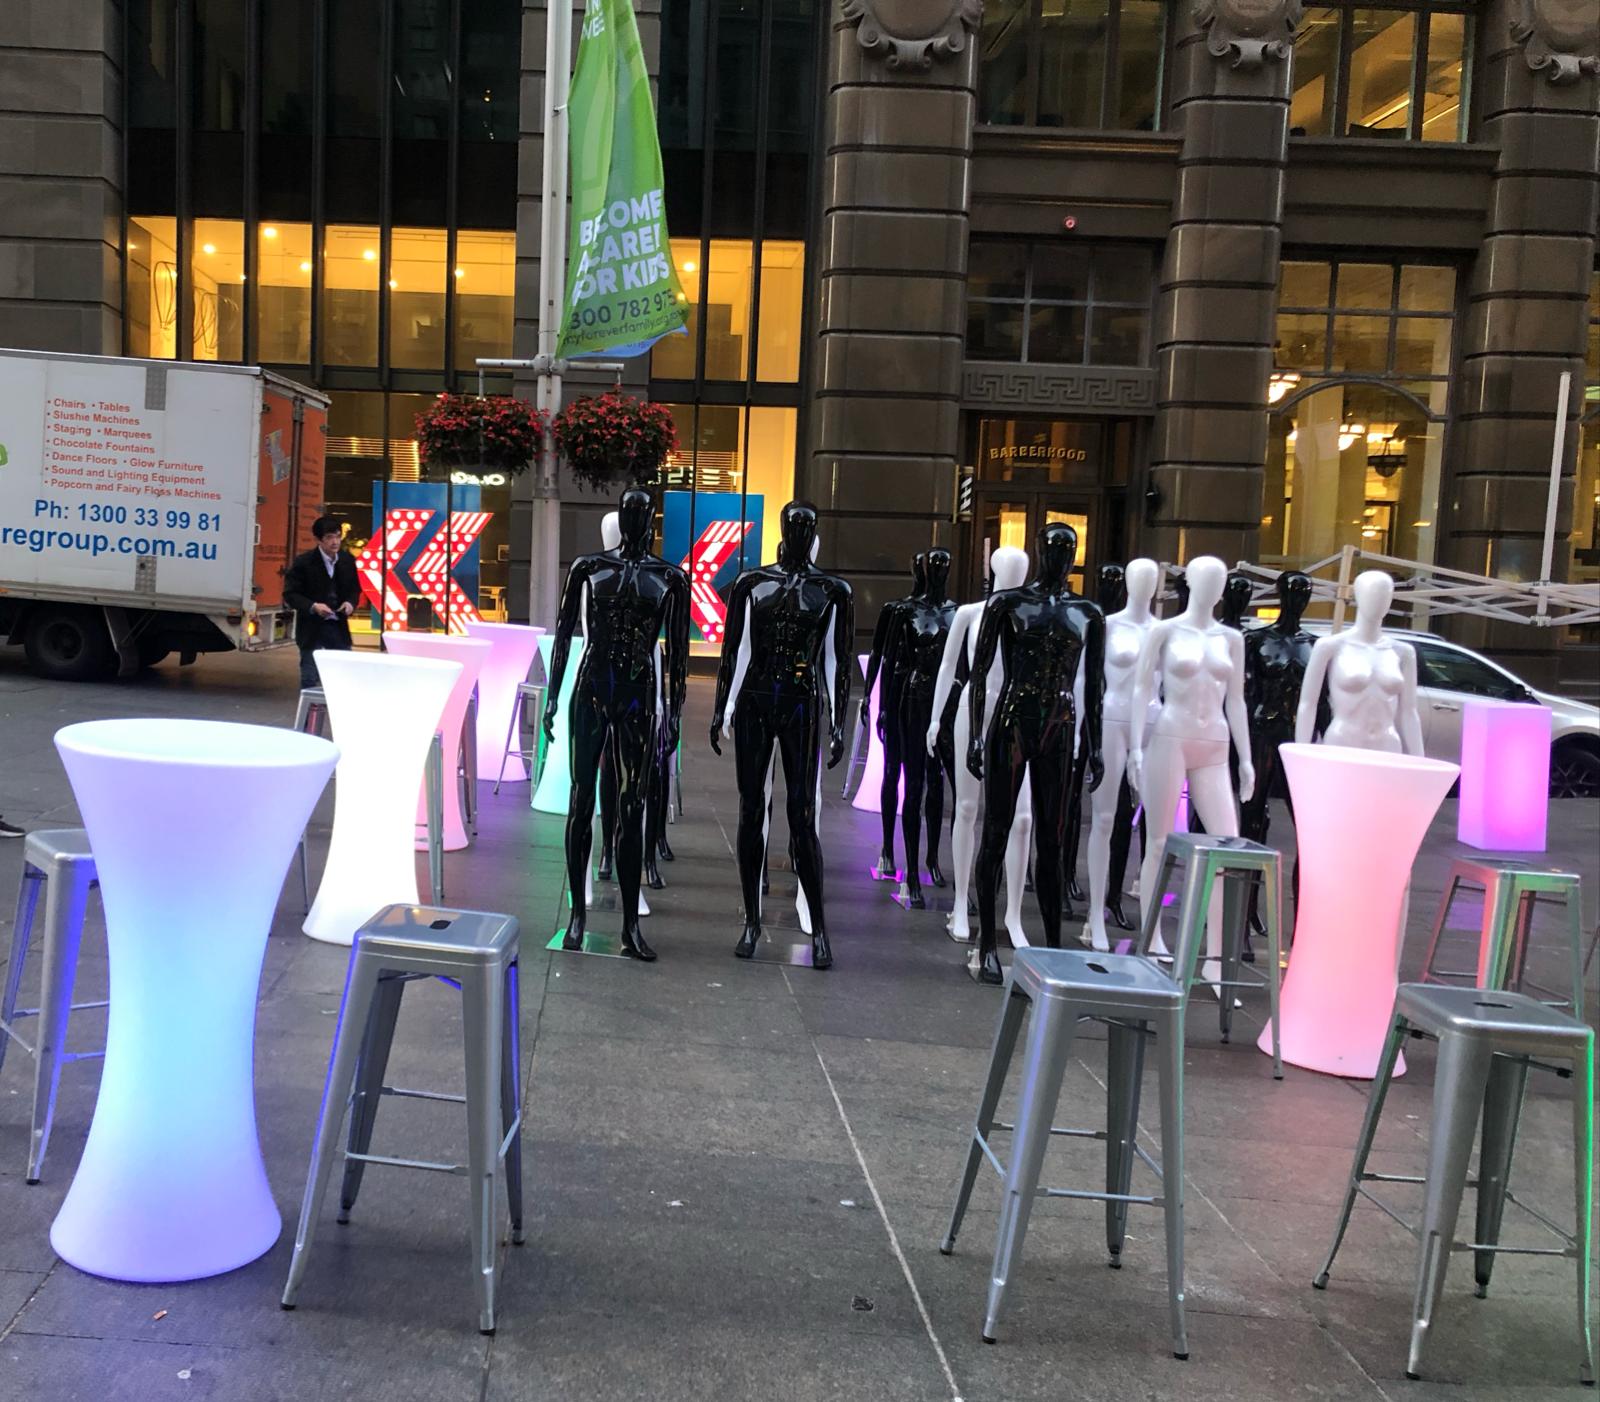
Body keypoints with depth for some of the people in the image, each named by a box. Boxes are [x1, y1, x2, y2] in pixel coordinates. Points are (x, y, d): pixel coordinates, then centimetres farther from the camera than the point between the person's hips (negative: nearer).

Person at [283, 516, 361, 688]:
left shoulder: (347, 561, 3)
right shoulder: (303, 562, -10)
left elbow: (355, 589, 15)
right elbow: (290, 594, -9)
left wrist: (350, 603, -8)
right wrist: (313, 606, -24)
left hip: (339, 627, 4)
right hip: (312, 628, -4)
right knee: (310, 680, 4)